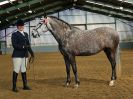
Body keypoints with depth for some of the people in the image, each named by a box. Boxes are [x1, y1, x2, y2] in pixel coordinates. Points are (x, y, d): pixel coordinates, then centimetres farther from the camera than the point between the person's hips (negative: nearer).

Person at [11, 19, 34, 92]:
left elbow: (28, 44, 17)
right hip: (17, 55, -6)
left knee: (24, 70, 12)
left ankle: (25, 86, 19)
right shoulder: (14, 34, -5)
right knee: (16, 71, -3)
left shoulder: (26, 34, 14)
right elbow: (14, 45, -14)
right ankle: (14, 87, 4)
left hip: (25, 55, 6)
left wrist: (31, 53, 11)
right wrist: (23, 47, -25)